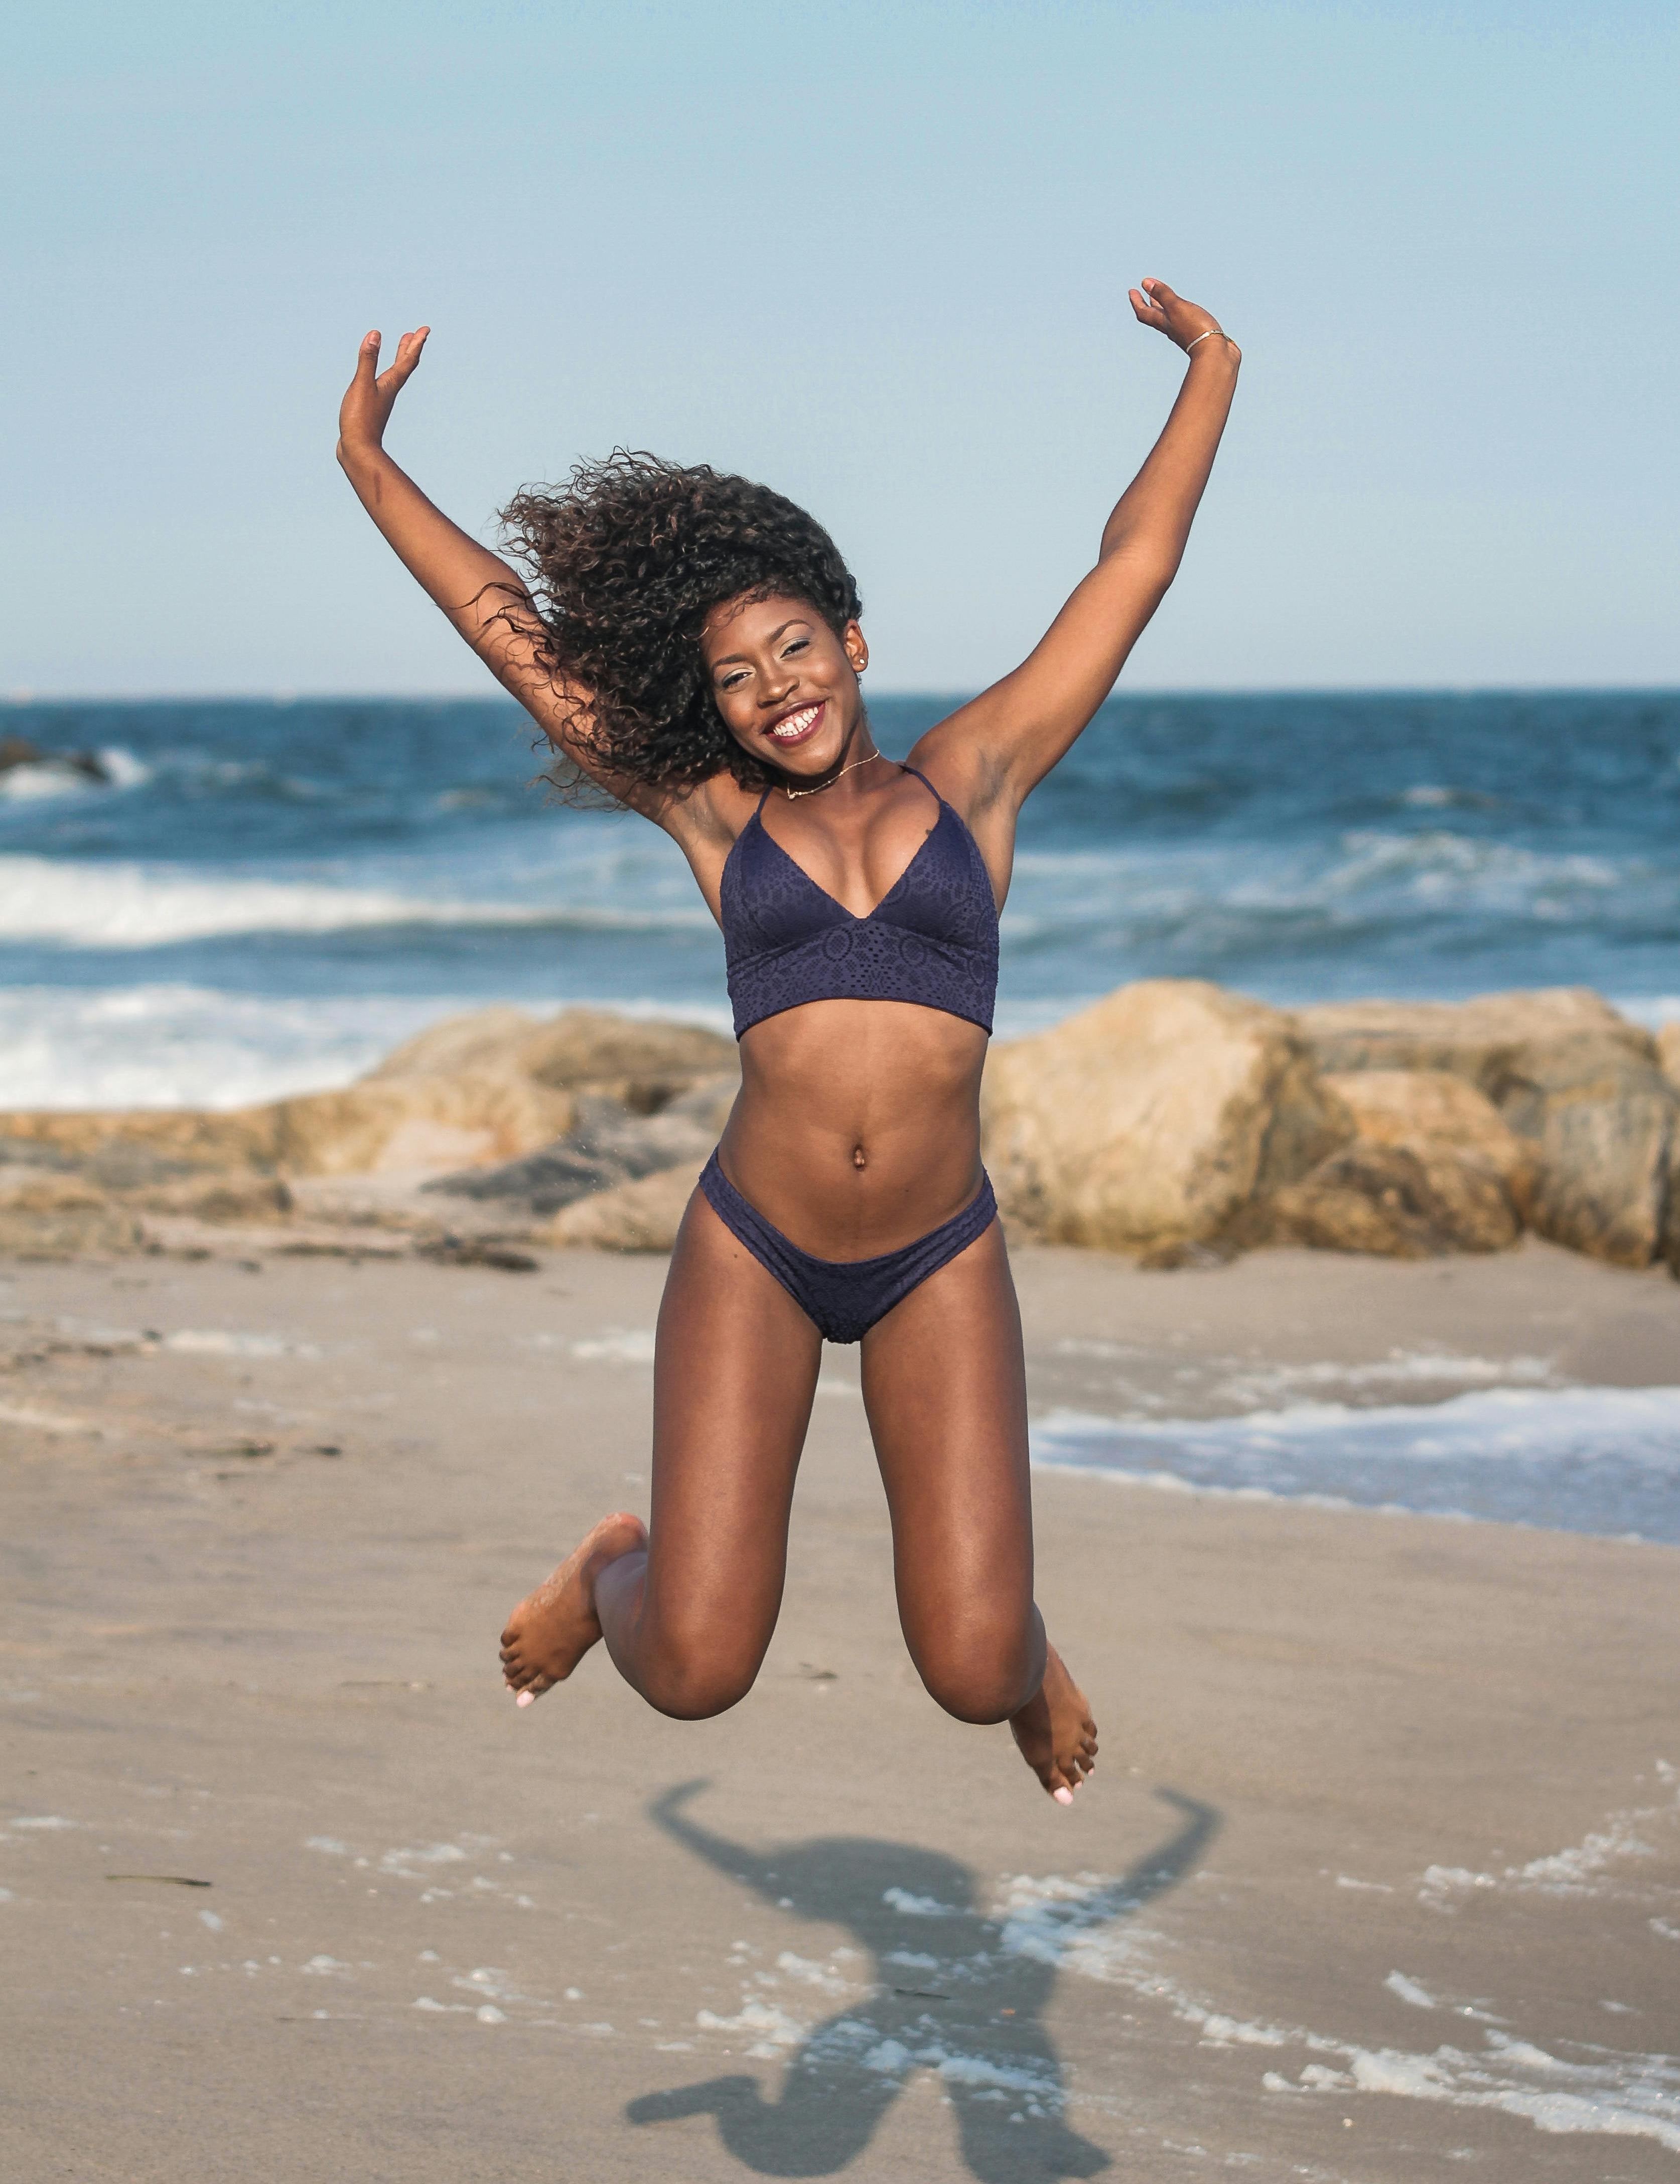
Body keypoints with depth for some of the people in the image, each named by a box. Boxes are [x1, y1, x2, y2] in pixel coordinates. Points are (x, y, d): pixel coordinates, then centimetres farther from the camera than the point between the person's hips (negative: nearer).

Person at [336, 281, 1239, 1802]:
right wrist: (371, 465, 17)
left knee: (972, 1676, -8)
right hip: (752, 1253, 0)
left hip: (940, 1262, 0)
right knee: (696, 1672, -5)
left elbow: (1134, 570, 12)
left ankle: (1022, 1647, 30)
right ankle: (618, 1572, 31)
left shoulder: (972, 777, 6)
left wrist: (1211, 374, 16)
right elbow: (510, 629, 13)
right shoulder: (714, 818, 6)